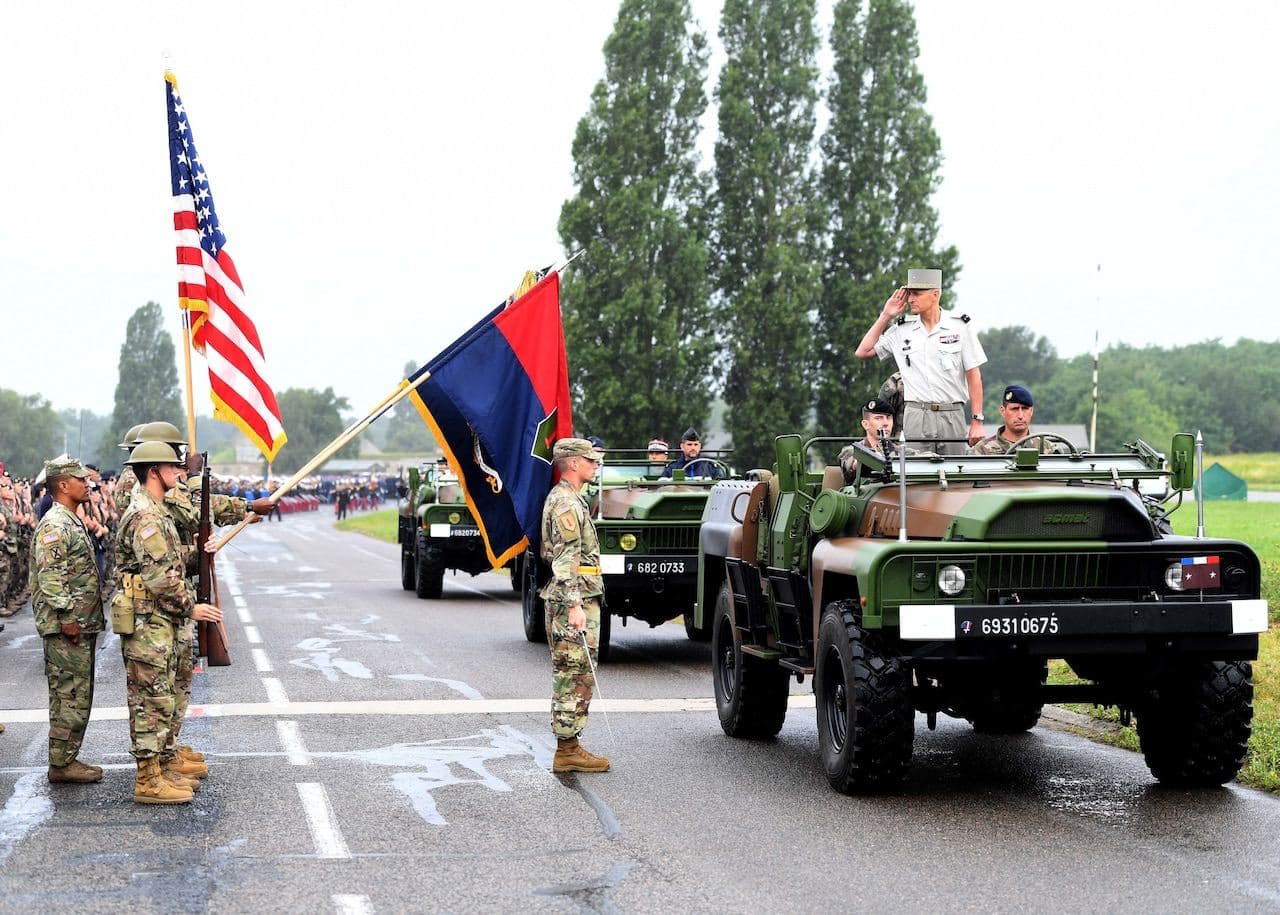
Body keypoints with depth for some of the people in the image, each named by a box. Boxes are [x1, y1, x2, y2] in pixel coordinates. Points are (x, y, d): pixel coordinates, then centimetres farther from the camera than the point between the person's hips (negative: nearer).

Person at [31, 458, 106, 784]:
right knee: (71, 695, -6)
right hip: (67, 628, -10)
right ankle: (61, 764, -1)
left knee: (76, 694, 13)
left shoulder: (73, 521, 18)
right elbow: (49, 576, -22)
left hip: (81, 625, 10)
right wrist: (67, 619, -22)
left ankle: (66, 758, 19)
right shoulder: (54, 525, -15)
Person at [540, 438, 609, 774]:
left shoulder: (568, 498, 19)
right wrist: (574, 605, -25)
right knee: (576, 677, -8)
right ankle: (567, 750, -6)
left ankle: (567, 746, 17)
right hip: (575, 600, -11)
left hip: (575, 601, 11)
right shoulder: (566, 502, -14)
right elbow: (566, 559, -21)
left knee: (569, 677, 12)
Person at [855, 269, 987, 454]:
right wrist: (885, 316, 8)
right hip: (915, 416, 1)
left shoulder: (959, 327, 3)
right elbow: (863, 352, 12)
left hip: (952, 417, -1)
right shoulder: (901, 329, 9)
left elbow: (973, 375, 2)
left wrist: (977, 421, -3)